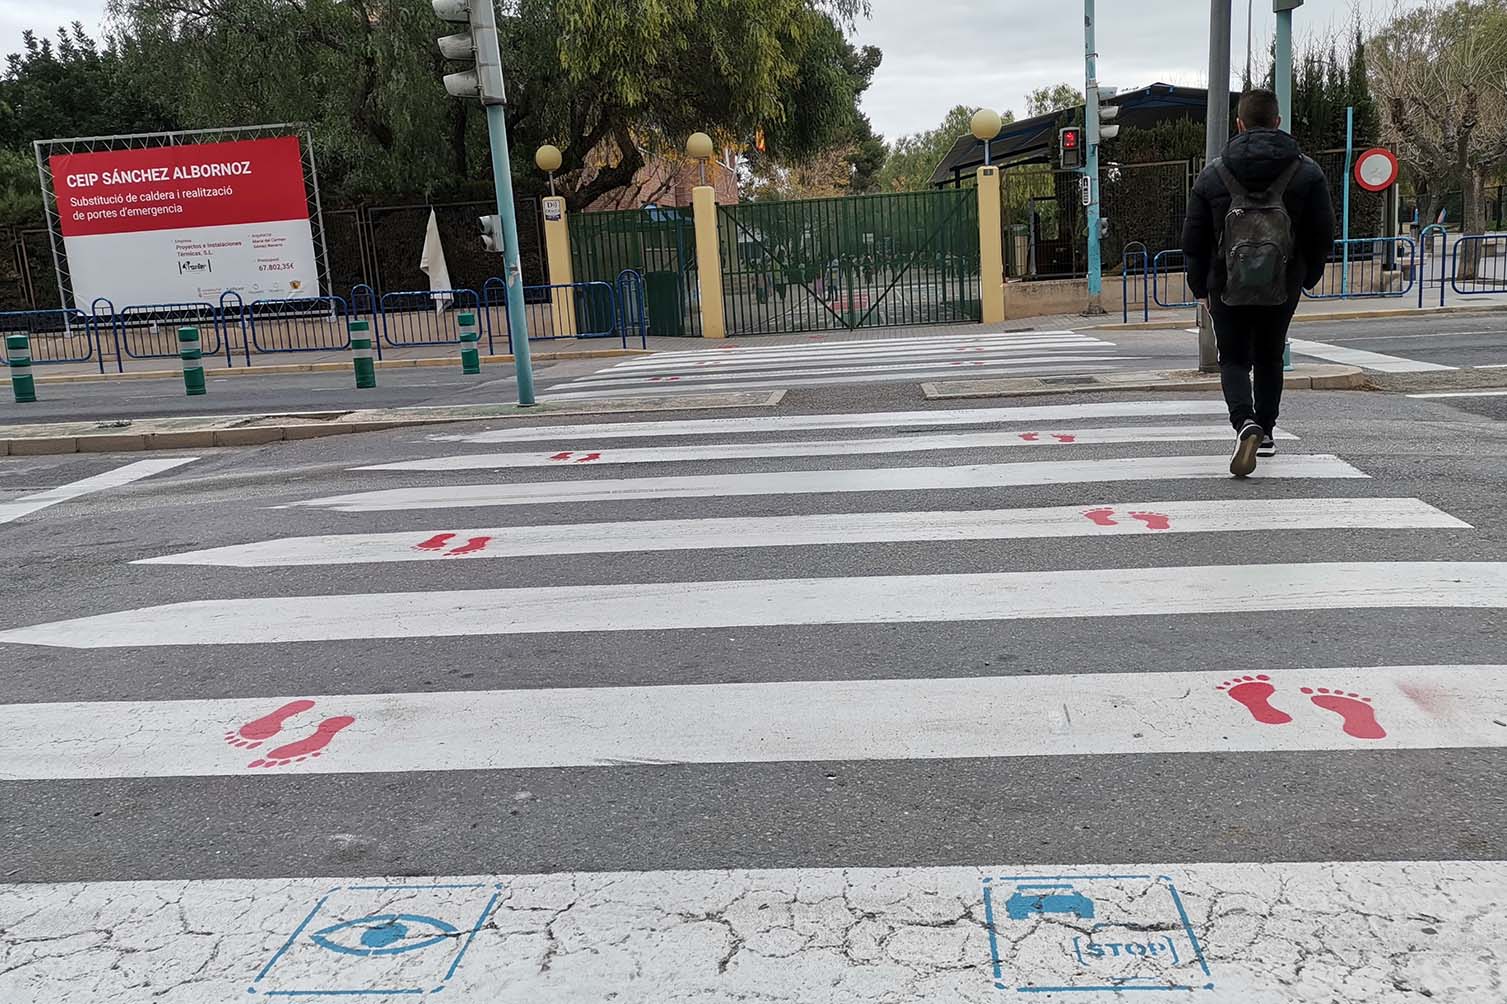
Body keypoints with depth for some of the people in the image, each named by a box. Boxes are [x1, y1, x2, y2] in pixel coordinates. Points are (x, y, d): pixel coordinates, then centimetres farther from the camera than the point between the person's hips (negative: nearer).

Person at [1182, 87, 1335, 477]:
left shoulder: (1213, 174, -3)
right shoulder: (1308, 172, -1)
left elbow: (1194, 239, 0)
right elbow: (1323, 236, 2)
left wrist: (1200, 288, 11)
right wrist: (1308, 278, 18)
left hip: (1228, 289, -1)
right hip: (1283, 288, 2)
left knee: (1234, 360, 7)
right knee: (1269, 359, 20)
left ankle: (1245, 423, -19)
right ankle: (1266, 432, 27)